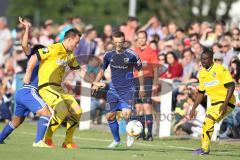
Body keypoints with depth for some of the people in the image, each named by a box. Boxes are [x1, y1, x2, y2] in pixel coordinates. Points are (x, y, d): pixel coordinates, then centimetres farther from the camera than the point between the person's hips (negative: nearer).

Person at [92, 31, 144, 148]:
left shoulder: (131, 55, -8)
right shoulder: (109, 55, 2)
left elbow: (140, 70, 4)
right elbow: (102, 69, 17)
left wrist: (141, 87, 3)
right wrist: (96, 83, 5)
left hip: (127, 90, -4)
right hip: (113, 89, 4)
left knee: (126, 114, -19)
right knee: (110, 116, 1)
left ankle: (130, 134, 11)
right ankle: (116, 140, 21)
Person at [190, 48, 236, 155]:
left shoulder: (220, 69, -14)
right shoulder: (202, 73, 8)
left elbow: (231, 86, -18)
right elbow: (201, 93, 17)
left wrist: (225, 104, -25)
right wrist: (193, 108, 11)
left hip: (226, 102, -8)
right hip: (214, 103, 8)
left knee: (208, 121, -21)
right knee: (207, 123, 6)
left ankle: (204, 149, -16)